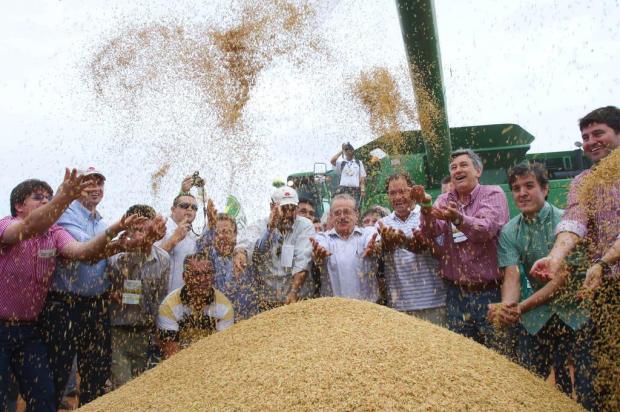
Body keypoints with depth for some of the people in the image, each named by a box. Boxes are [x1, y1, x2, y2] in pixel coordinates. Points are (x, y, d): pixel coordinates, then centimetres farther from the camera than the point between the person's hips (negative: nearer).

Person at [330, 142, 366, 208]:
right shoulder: (341, 163, 11)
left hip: (355, 189, 0)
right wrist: (341, 151, -3)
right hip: (343, 188, 0)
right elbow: (332, 161, -8)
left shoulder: (358, 163, 13)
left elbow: (362, 177, 10)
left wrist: (363, 190, 0)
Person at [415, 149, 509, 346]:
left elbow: (486, 229, -21)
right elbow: (430, 234, -6)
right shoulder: (444, 200, 10)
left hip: (490, 292, -3)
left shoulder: (493, 194, -2)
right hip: (456, 293, 4)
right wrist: (426, 208, -25)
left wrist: (458, 218, -40)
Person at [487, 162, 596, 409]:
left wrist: (522, 306, -23)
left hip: (577, 314, -3)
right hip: (537, 319, 3)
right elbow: (512, 276, -10)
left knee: (588, 388, 2)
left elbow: (565, 277, -15)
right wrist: (506, 306, -32)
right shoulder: (509, 232, 0)